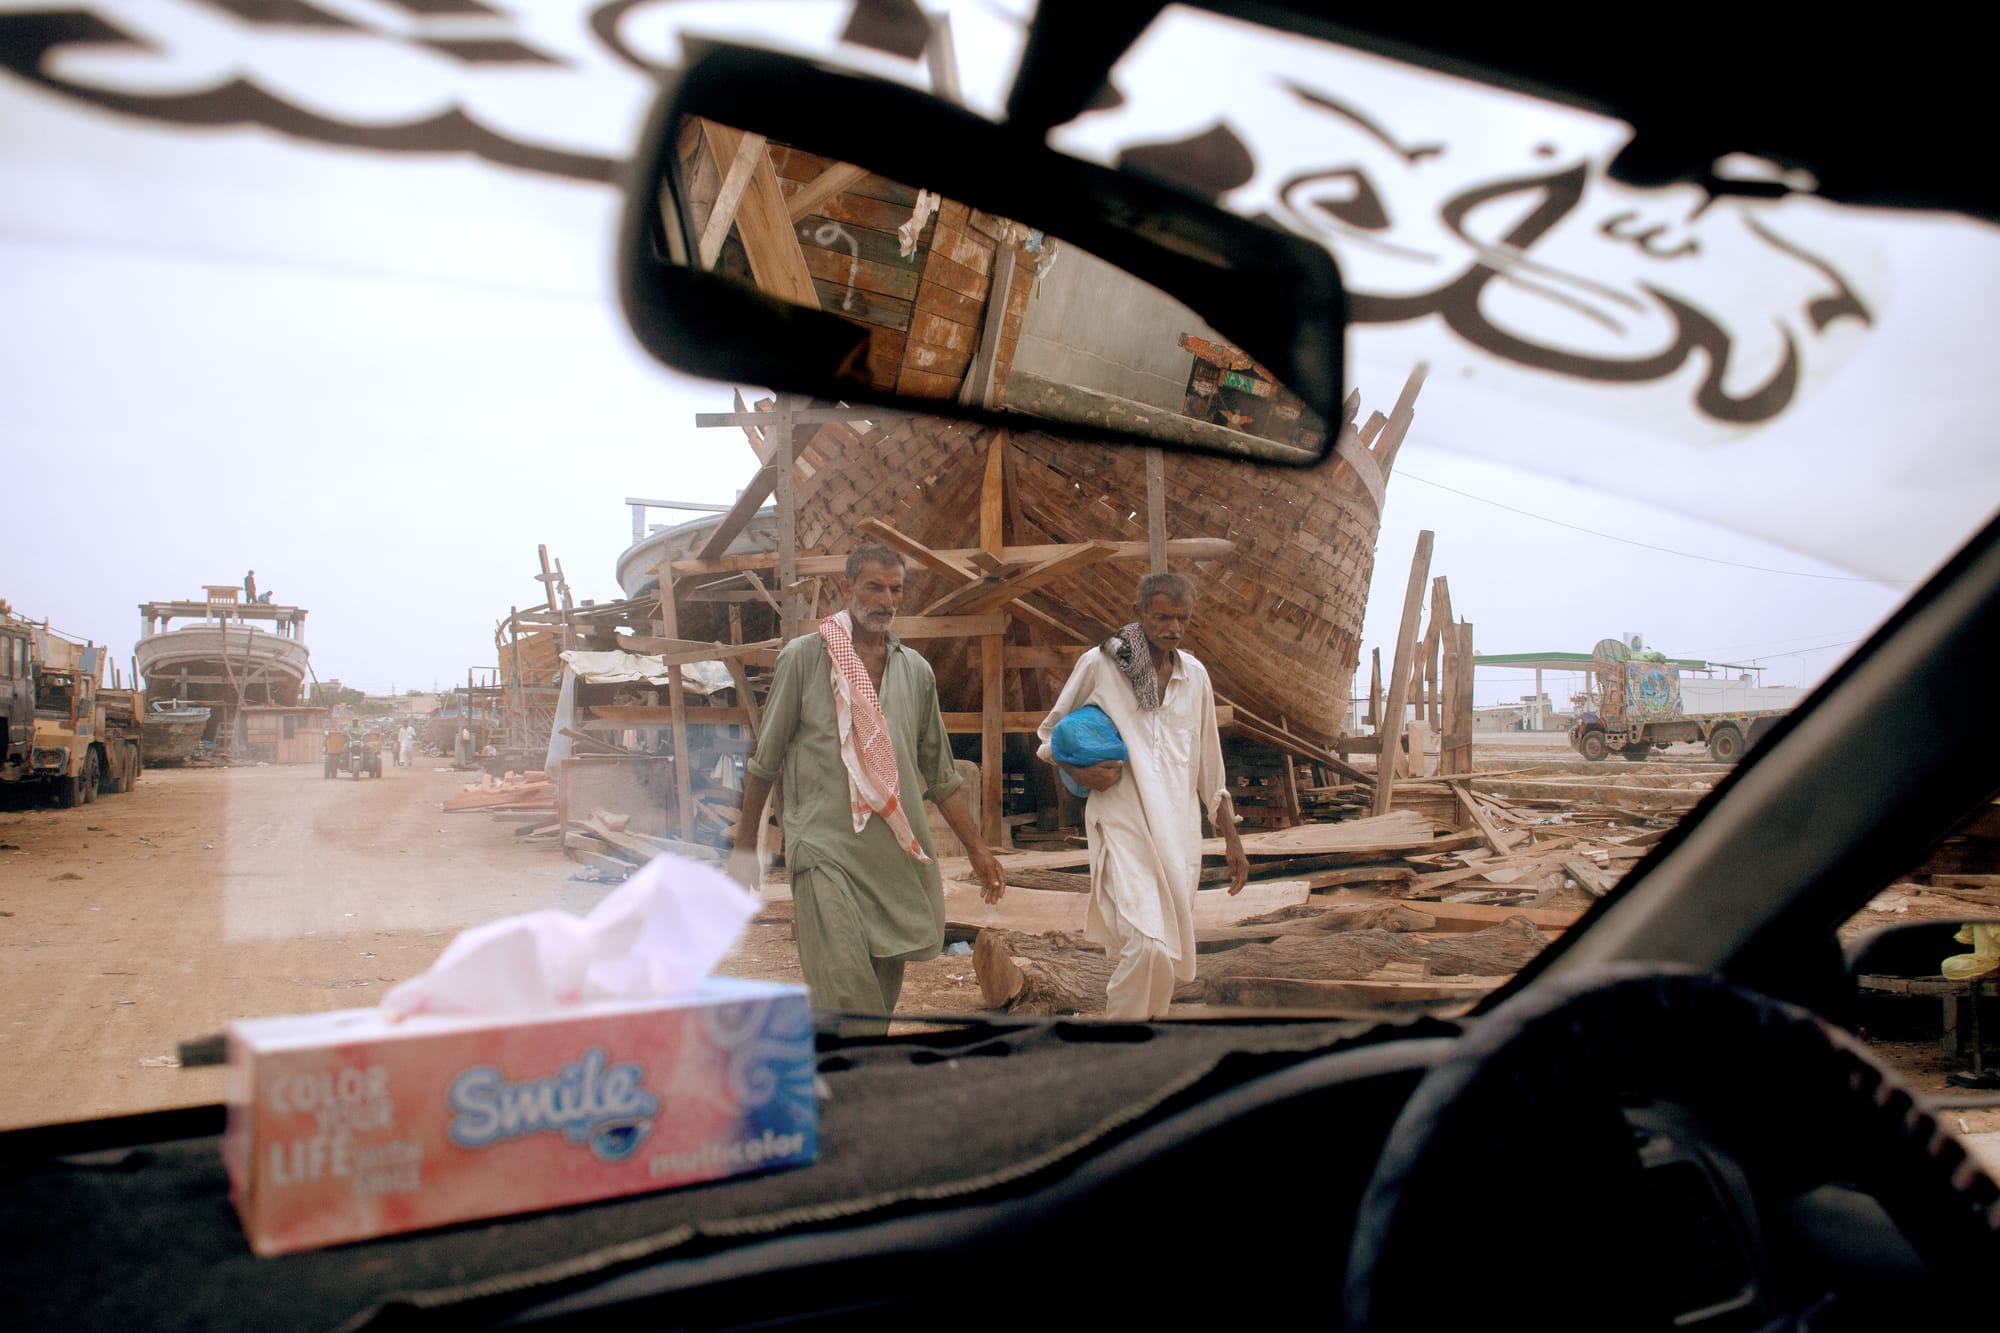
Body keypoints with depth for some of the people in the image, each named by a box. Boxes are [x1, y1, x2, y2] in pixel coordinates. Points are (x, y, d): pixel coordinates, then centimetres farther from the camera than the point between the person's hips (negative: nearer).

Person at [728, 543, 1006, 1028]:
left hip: (898, 854, 5)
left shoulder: (915, 670, 13)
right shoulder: (804, 657, 1)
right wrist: (746, 845, 6)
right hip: (827, 848, -4)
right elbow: (765, 760, 6)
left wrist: (976, 847, 15)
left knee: (884, 986, 6)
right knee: (846, 988, -15)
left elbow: (940, 774, 18)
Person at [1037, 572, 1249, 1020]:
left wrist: (1232, 839, 16)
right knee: (1147, 947, -20)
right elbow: (1051, 732, 8)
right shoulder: (1099, 664, -3)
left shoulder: (1195, 675, 11)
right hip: (1123, 826, -5)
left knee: (1171, 955, 7)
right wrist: (1080, 774, -11)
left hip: (1180, 829, 5)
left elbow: (1210, 767, 17)